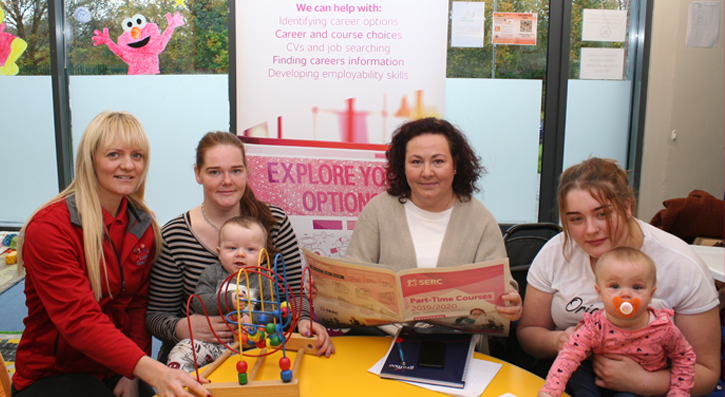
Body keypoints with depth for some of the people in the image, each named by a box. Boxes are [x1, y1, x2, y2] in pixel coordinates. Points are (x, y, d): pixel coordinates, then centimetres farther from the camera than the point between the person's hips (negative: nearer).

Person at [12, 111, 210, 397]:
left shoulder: (143, 225, 2)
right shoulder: (48, 228, -17)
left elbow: (139, 304, 5)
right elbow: (78, 319, -26)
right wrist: (149, 369, -40)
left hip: (117, 369, 6)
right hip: (53, 373, -5)